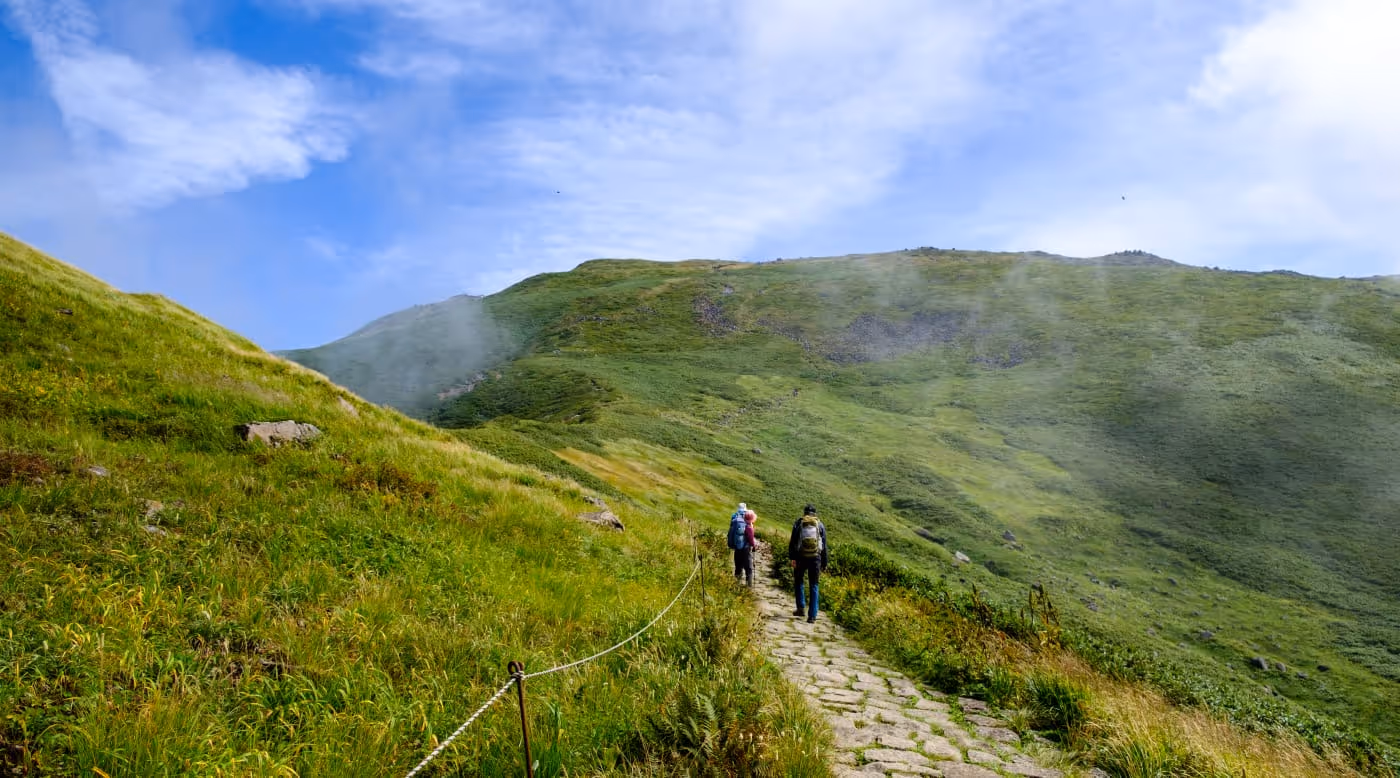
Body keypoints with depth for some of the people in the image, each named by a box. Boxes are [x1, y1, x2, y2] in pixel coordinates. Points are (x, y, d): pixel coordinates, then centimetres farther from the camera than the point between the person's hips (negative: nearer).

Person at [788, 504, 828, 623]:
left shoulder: (798, 523, 4)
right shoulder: (820, 525, 7)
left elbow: (792, 541, -5)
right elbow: (824, 546, 7)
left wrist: (791, 557, -9)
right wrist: (824, 563, 11)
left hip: (801, 557, -1)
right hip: (816, 558, 1)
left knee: (798, 581, 20)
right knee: (813, 586, 6)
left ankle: (801, 607, 11)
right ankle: (812, 615, 2)